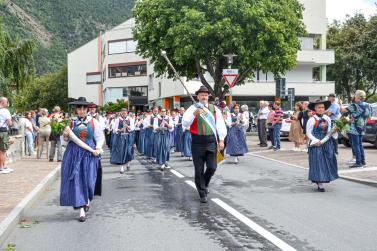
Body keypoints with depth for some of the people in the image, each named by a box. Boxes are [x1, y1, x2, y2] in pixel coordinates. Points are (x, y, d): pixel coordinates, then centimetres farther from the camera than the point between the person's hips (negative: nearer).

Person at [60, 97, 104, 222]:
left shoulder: (93, 122, 1)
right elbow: (66, 139, 16)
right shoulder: (72, 122, 5)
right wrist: (65, 135, -5)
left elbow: (100, 137, 4)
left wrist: (98, 148, -12)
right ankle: (82, 210, 3)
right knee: (76, 180, -3)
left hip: (89, 154, -1)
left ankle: (87, 201, 33)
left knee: (88, 179, 1)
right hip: (74, 153, 1)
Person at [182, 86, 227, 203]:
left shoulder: (214, 109, 8)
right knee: (199, 170, 3)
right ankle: (202, 194, 16)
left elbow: (220, 124, 7)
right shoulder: (193, 108, 1)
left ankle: (204, 184, 32)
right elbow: (185, 123, -9)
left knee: (212, 167, 1)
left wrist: (221, 140, -1)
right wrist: (195, 114, -23)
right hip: (198, 142, -2)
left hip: (211, 141, 2)